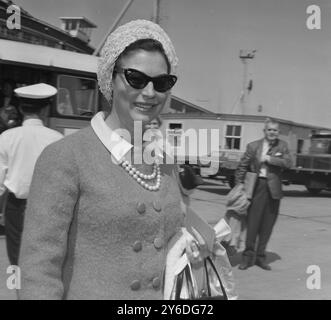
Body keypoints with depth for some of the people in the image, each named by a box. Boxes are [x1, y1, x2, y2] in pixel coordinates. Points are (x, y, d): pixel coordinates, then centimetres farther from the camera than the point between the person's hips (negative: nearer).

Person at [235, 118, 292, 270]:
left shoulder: (282, 146, 8)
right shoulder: (253, 146, 4)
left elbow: (288, 162, -8)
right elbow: (242, 167, 6)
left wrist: (269, 159, -14)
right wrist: (239, 186, 1)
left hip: (273, 189, 2)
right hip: (257, 187, -2)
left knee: (267, 225, 7)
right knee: (252, 221, -3)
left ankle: (260, 256, 19)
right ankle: (248, 255, 9)